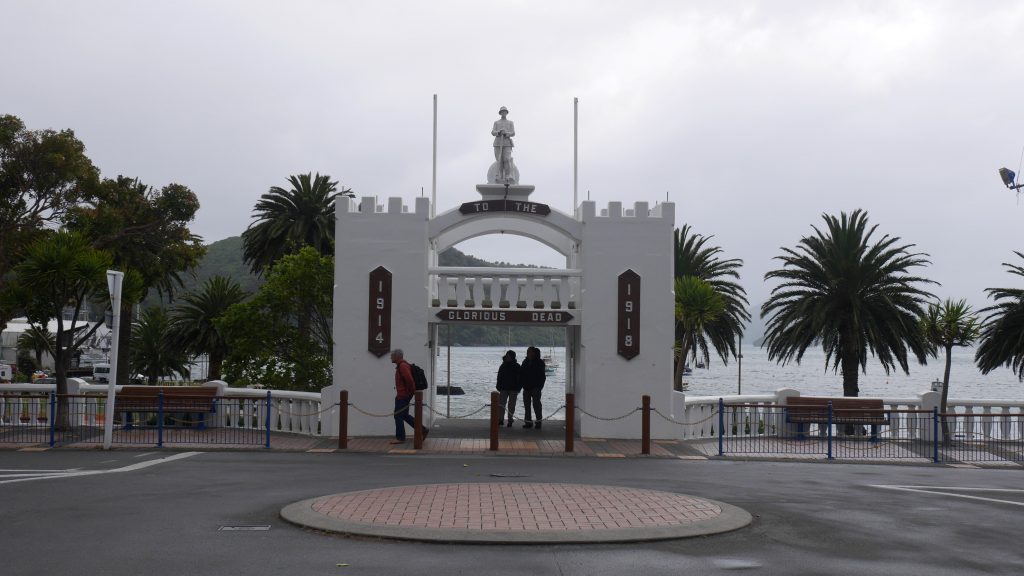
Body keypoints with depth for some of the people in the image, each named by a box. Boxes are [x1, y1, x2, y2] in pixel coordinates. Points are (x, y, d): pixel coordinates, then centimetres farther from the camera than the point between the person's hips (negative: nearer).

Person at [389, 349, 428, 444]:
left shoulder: (402, 366, -18)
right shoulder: (401, 365, 16)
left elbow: (410, 380, -27)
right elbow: (408, 380, 23)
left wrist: (414, 392, -20)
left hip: (403, 396, -10)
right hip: (401, 395, 10)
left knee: (398, 415, -3)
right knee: (404, 415, 14)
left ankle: (400, 438, 3)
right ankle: (423, 430, 16)